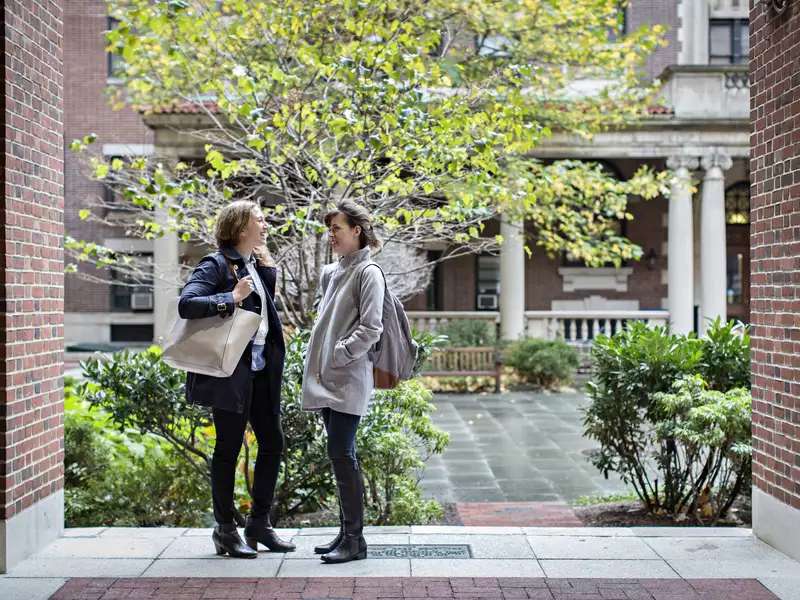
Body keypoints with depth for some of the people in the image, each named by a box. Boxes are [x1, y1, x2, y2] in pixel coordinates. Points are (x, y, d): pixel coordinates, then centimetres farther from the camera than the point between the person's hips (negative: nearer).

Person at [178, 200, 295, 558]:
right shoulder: (216, 265, -12)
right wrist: (231, 299, -26)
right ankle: (225, 530, 14)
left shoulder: (257, 265, 13)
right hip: (231, 370, -8)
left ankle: (259, 524, 23)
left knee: (272, 443, 11)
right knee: (228, 448, 2)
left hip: (262, 369, 8)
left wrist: (268, 268, 8)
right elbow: (186, 304, -23)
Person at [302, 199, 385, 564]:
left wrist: (339, 354, -16)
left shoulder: (368, 273, -8)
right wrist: (319, 360, 13)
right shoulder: (329, 272, 16)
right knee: (340, 455, 11)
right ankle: (346, 532, 17)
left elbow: (371, 329, -15)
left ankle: (355, 539, -6)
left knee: (341, 454, -10)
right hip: (326, 379, 8)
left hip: (348, 380, -8)